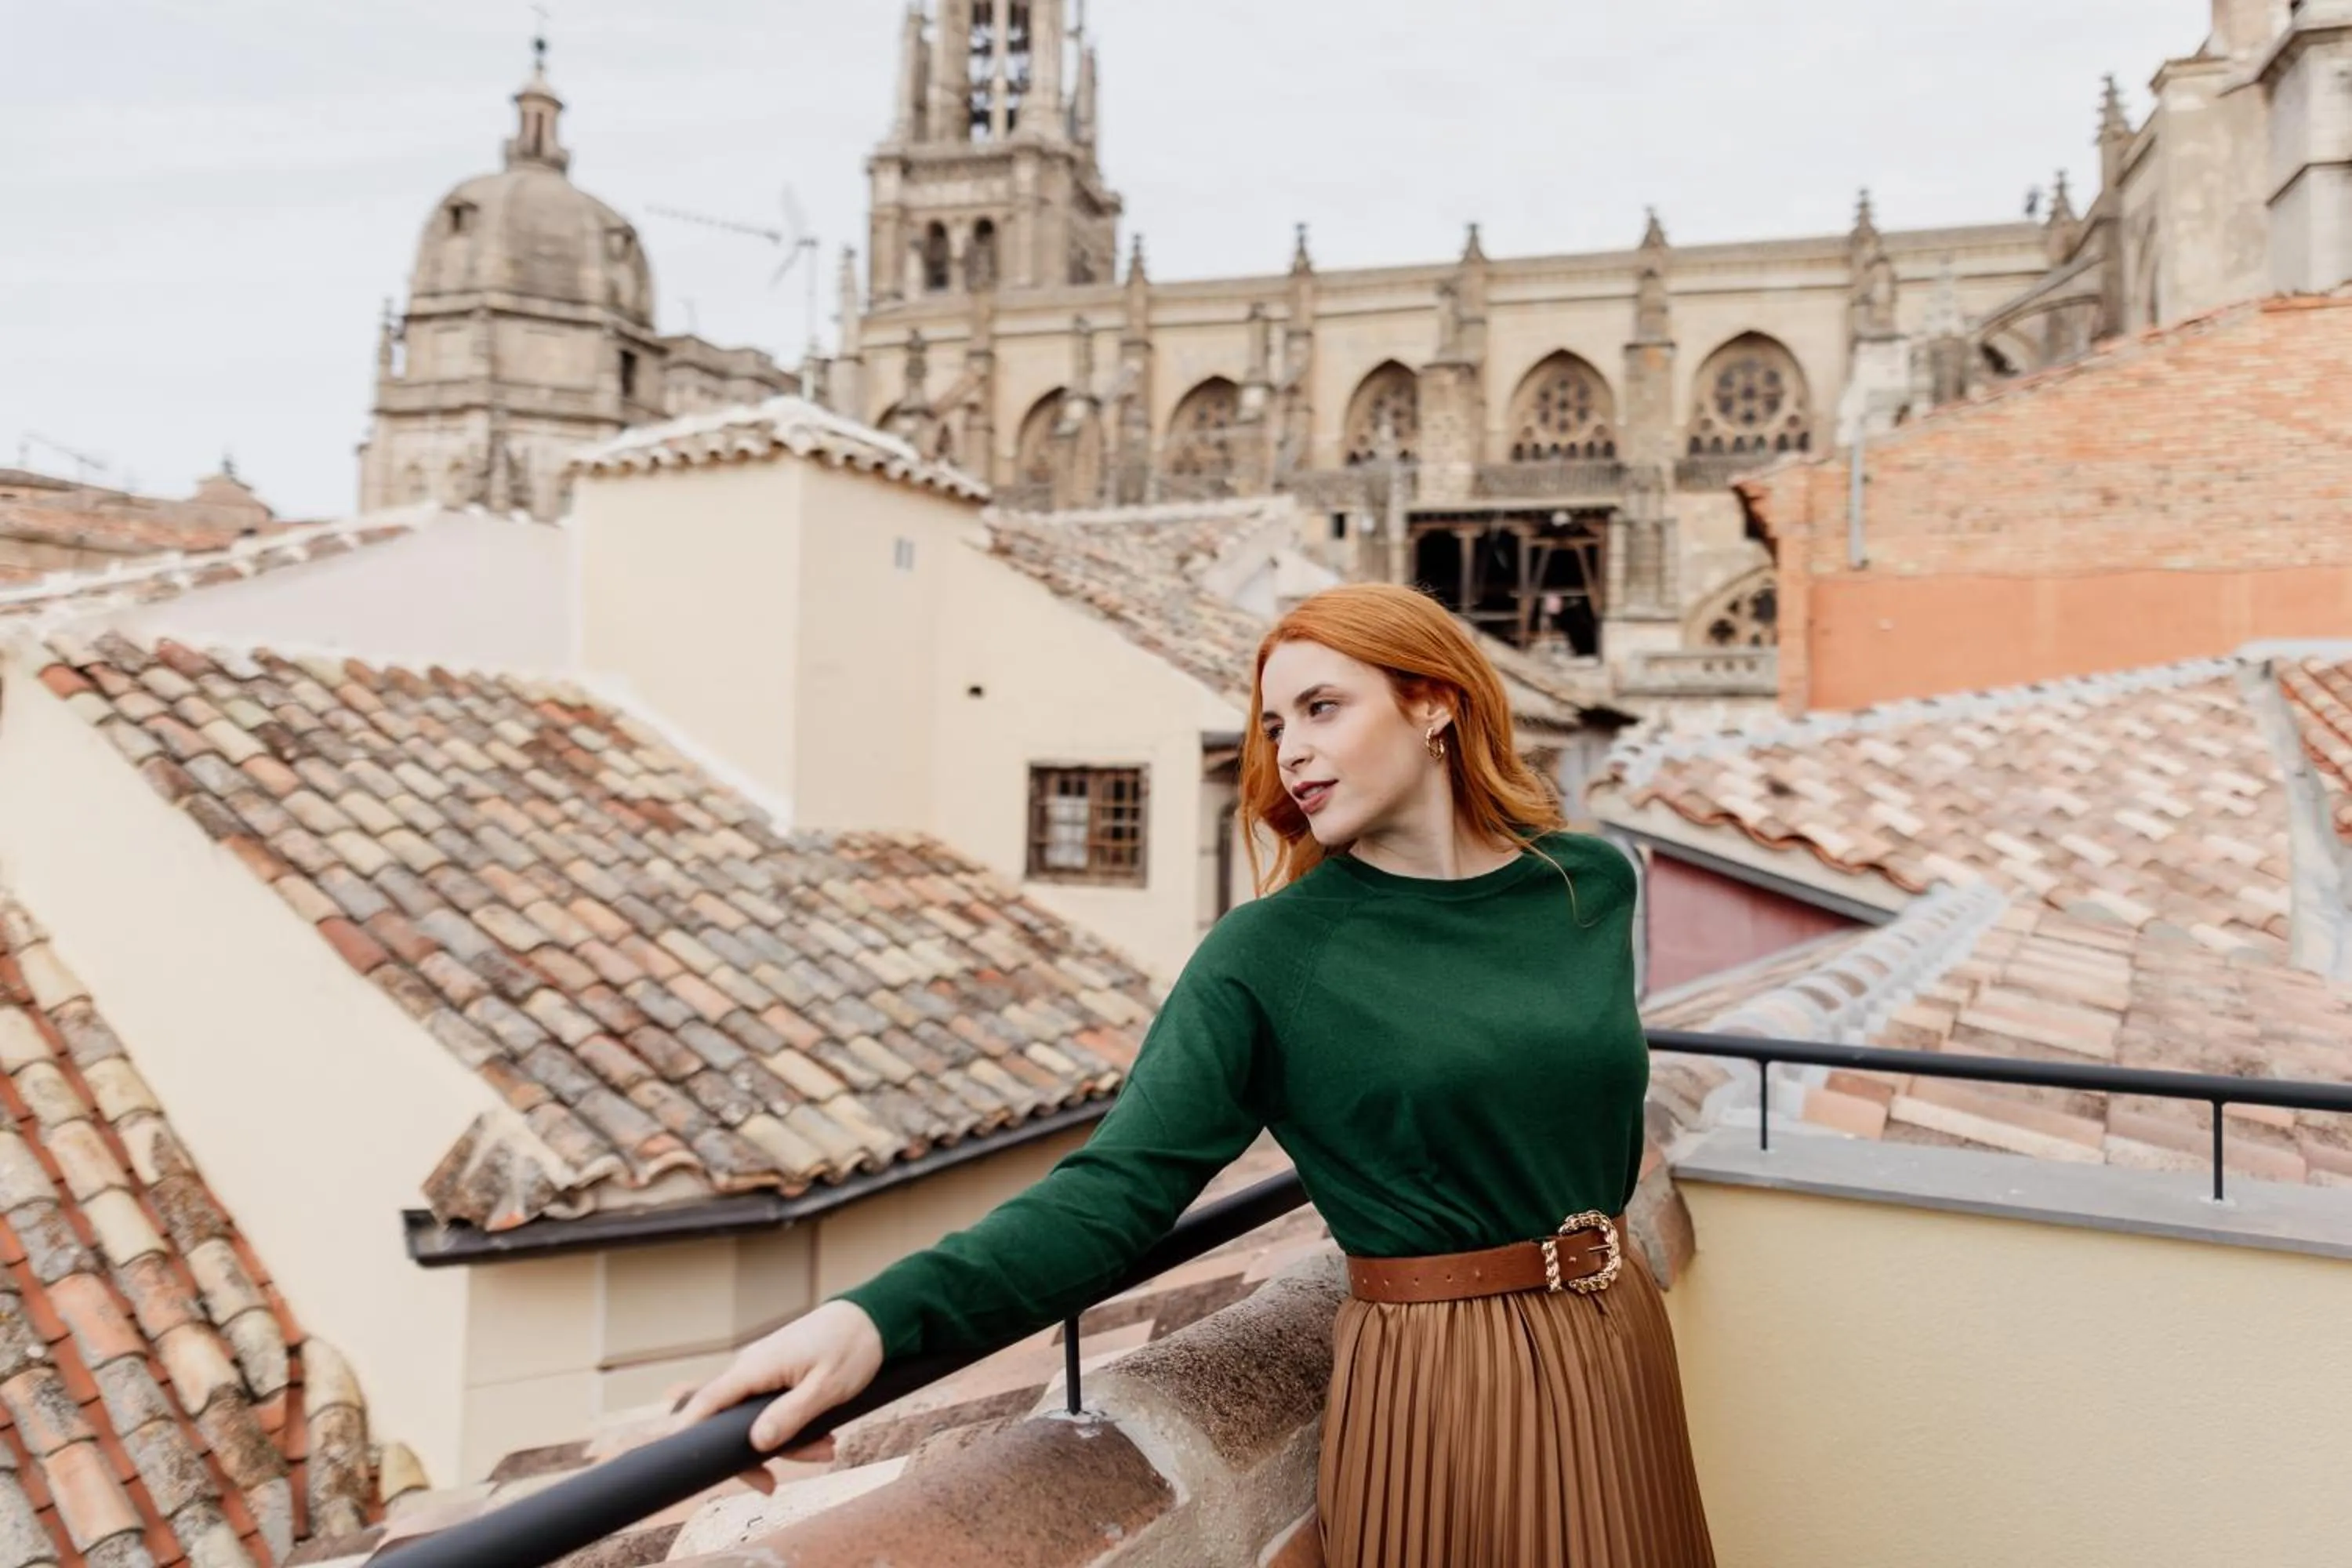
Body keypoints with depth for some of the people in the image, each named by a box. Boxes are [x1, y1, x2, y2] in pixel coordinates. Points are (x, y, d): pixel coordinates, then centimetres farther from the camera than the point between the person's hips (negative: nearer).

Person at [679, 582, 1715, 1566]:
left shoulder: (1592, 884, -2)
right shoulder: (1265, 956, -14)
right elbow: (1117, 1186, -23)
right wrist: (881, 1315, -36)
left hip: (1617, 1347, 5)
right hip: (1432, 1376, -4)